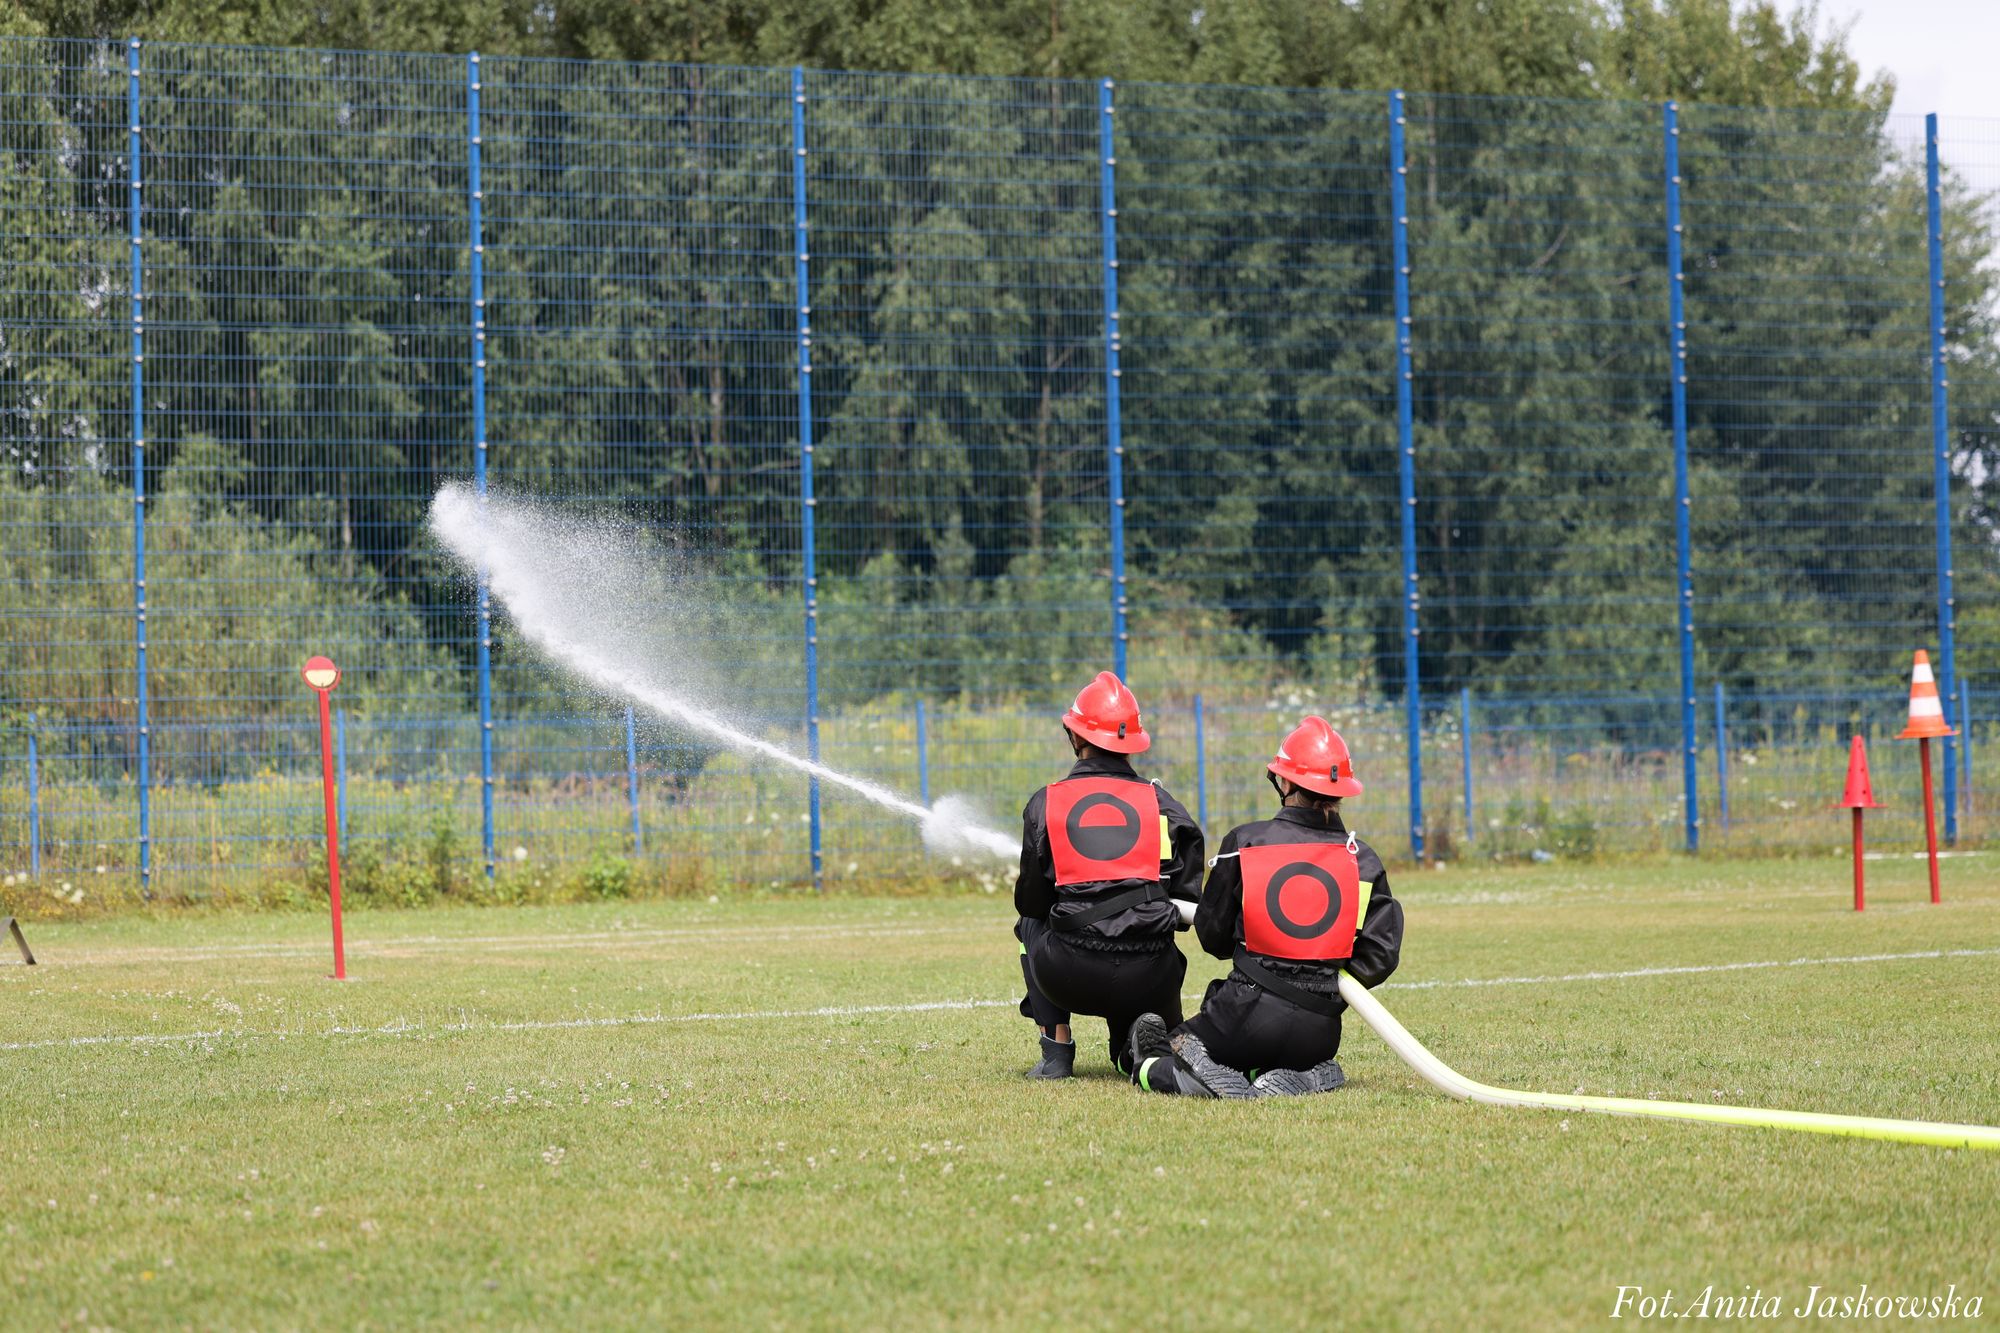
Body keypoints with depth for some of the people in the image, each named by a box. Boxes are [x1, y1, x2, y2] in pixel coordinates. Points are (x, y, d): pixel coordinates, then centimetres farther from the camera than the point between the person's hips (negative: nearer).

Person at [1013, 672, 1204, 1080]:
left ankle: (1057, 1052, 19)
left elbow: (1031, 902, 12)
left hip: (1072, 980, -1)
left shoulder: (1045, 803, 5)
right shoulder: (1161, 802, 8)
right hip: (1149, 981, 1)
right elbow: (1188, 900, 10)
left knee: (1031, 924, 33)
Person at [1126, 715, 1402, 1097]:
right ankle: (1304, 1078, -6)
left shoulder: (1245, 841, -2)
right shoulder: (1363, 860, 2)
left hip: (1249, 1015, -1)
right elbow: (1380, 955, 0)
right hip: (1320, 1032, 1)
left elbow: (1213, 936, 5)